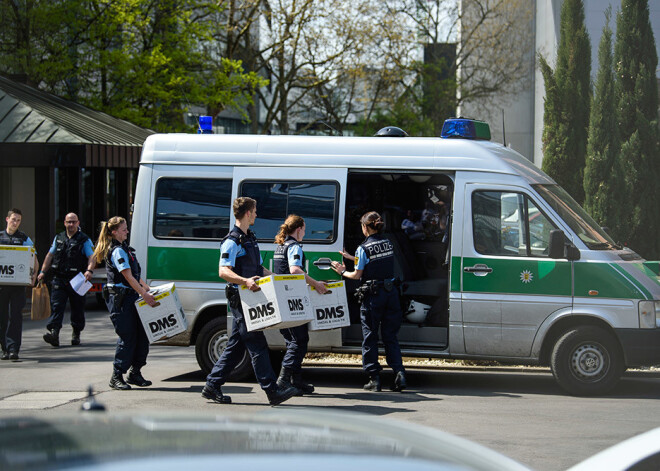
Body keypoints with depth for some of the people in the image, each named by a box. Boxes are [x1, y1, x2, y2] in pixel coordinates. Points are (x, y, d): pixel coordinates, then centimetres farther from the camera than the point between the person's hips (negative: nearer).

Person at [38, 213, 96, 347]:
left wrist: (89, 270, -28)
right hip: (59, 279, 2)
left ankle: (76, 334, 19)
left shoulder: (85, 240, 1)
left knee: (77, 308, 5)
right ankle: (53, 332, -21)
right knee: (56, 306, -12)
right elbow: (50, 255, 21)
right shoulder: (58, 238, 14)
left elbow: (92, 257, -10)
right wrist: (43, 272, 14)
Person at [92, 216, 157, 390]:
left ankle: (135, 373, 15)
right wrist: (145, 295, -21)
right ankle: (117, 377, -1)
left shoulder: (125, 248, 18)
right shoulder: (118, 251, -13)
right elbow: (128, 277, -19)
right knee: (127, 337, -8)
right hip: (119, 298, -10)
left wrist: (147, 289, 18)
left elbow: (136, 274, 24)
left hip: (130, 297, 10)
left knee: (141, 335, 7)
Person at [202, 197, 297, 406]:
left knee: (236, 345, 11)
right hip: (239, 297, -10)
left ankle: (212, 386, 16)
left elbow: (258, 268, 27)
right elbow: (223, 271, -22)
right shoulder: (232, 241, -13)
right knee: (257, 344, -10)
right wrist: (245, 281, -36)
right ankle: (272, 390, -10)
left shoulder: (250, 238, 18)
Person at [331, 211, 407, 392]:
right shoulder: (388, 243, 9)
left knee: (370, 337, 6)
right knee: (390, 336, 11)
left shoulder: (364, 248, -10)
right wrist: (352, 258, 29)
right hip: (391, 291, 5)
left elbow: (357, 275, -6)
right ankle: (399, 372, -3)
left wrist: (342, 271, 13)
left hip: (373, 294, -5)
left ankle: (374, 378, 5)